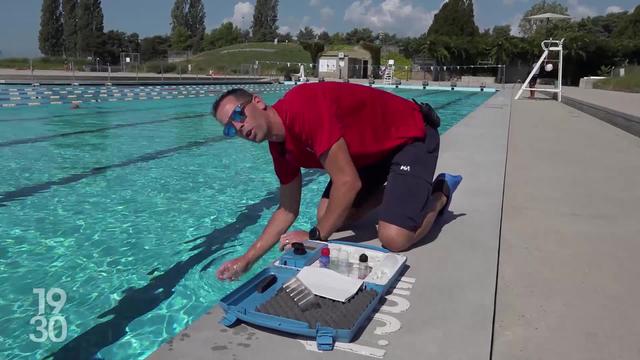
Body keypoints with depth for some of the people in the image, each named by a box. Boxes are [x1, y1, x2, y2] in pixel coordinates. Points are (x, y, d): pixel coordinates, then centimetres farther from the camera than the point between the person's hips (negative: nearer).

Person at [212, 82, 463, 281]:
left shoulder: (302, 107, -30)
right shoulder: (279, 146, -1)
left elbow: (348, 182, -32)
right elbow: (288, 210, 6)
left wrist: (315, 236, -20)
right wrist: (247, 259, 1)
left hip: (411, 135, -8)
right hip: (372, 149, 8)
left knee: (394, 238, -19)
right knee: (329, 215, 3)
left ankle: (439, 194, 9)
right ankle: (389, 192, 22)